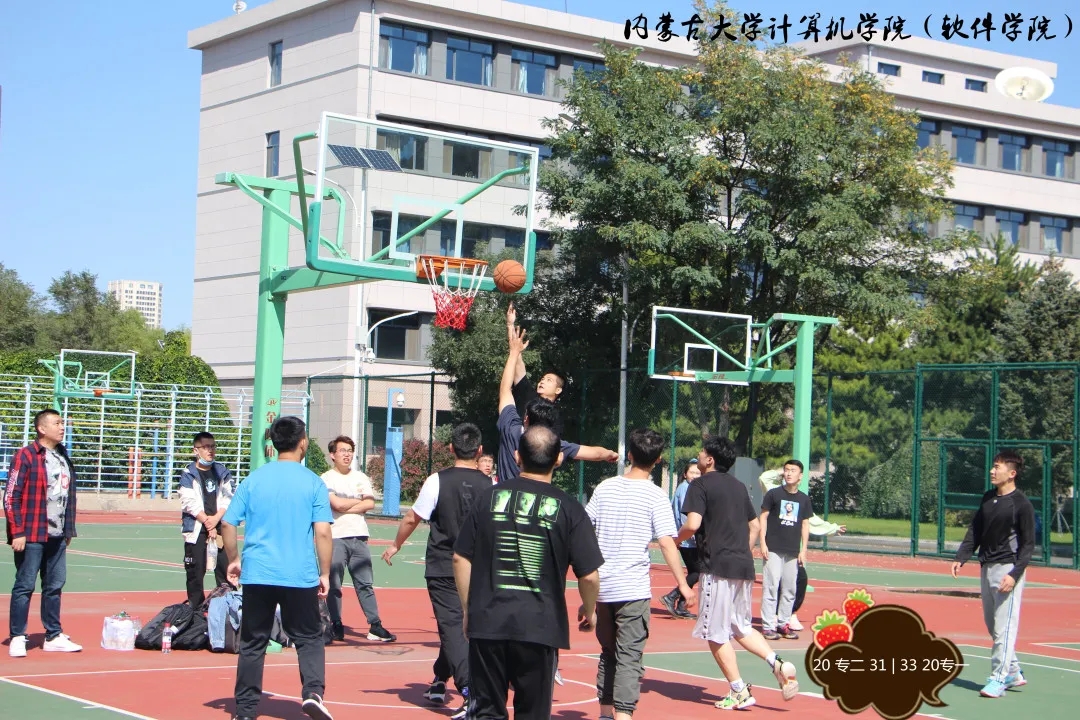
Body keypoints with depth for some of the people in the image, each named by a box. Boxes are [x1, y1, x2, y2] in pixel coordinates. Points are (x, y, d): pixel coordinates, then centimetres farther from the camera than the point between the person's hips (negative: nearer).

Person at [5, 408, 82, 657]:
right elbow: (11, 497, -10)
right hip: (31, 536, -7)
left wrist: (68, 530, 16)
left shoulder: (64, 458, 14)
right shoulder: (26, 456, -7)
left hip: (58, 536, 7)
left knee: (55, 586, 10)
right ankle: (17, 638, 4)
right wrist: (17, 532, -14)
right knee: (24, 586, -2)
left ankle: (53, 637, 17)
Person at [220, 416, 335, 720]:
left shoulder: (254, 479, 3)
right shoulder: (313, 483, -3)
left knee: (252, 643, 10)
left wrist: (233, 559, 17)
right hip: (300, 577, -2)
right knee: (309, 638, 11)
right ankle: (313, 693, -9)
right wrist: (325, 573, 1)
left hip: (257, 574, 2)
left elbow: (227, 523, 4)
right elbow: (323, 533, -7)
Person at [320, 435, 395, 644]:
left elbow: (370, 503, 1)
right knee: (334, 585, -2)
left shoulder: (361, 478, 15)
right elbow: (337, 504, -14)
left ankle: (375, 626, 3)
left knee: (365, 584, 3)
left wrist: (346, 507, -9)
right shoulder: (327, 478, 1)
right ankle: (337, 626, 6)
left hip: (359, 536, 4)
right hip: (336, 538, -4)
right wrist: (358, 500, 2)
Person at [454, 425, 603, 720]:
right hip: (540, 626, -1)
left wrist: (468, 609, 15)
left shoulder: (489, 497, 2)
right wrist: (588, 612, 13)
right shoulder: (568, 508, -4)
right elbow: (589, 575, -6)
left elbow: (461, 558, 4)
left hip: (487, 622, 1)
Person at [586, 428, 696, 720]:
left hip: (601, 586, 5)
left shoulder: (605, 487, 6)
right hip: (633, 587, -5)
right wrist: (683, 584, -10)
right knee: (629, 657, -4)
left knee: (608, 652, 18)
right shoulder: (655, 496, -7)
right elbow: (667, 543, -13)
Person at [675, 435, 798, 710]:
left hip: (718, 567, -8)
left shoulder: (700, 485, -6)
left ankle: (739, 693, 2)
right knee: (741, 627, 20)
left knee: (716, 634, 2)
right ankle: (777, 663, 0)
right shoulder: (739, 486, 16)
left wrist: (675, 540, 1)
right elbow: (754, 526, 20)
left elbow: (692, 524, -17)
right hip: (744, 566, 8)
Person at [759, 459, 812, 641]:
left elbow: (805, 525, 12)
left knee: (789, 589, 5)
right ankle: (768, 625, -3)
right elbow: (763, 518, 1)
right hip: (773, 550, -4)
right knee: (771, 587, -6)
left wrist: (803, 550, 6)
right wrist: (763, 543, -7)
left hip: (793, 551, 4)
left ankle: (784, 624, 14)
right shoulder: (773, 494, 0)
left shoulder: (804, 499, 9)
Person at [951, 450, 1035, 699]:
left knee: (1003, 627, -7)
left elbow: (1028, 544, -10)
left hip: (1007, 568, -8)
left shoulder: (1022, 504, -10)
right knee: (992, 625, 12)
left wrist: (1015, 574, -19)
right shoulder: (988, 498, 10)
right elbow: (975, 532, 15)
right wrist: (961, 559, 3)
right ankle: (1013, 672, 23)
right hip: (987, 567, 8)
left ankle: (998, 678, -3)